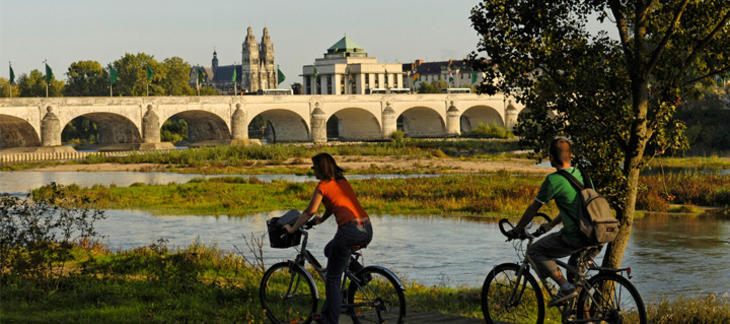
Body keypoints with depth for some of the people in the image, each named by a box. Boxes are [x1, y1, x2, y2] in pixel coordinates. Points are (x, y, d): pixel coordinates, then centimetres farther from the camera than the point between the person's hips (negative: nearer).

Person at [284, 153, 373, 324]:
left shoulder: (323, 186, 0)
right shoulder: (342, 181, 21)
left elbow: (309, 212, 5)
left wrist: (292, 229, 17)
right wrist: (321, 219, 50)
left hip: (350, 231, -7)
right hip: (367, 231, 7)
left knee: (332, 279, 4)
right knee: (330, 250, 33)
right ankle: (359, 271, 14)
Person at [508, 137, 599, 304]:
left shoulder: (553, 180, -9)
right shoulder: (581, 174, 15)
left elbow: (533, 208, 2)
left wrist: (517, 230, 18)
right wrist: (550, 225, 40)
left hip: (575, 238, -7)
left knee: (534, 251, 9)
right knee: (574, 268, 32)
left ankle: (565, 287, -3)